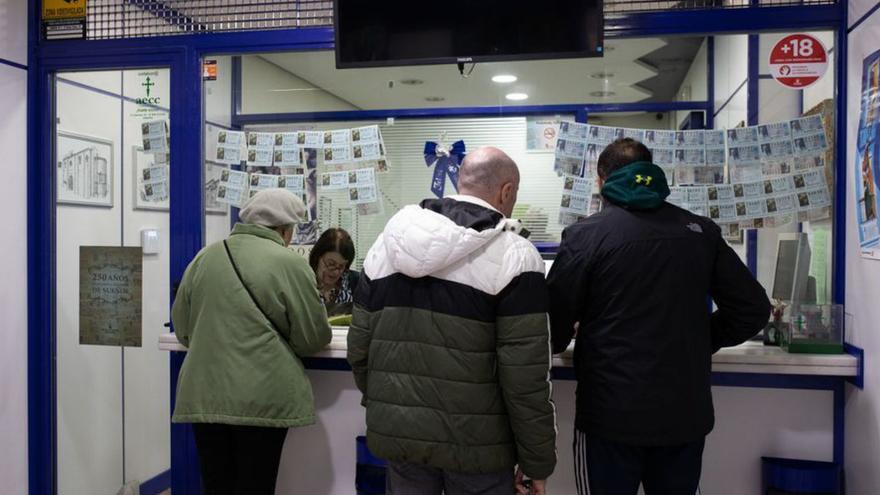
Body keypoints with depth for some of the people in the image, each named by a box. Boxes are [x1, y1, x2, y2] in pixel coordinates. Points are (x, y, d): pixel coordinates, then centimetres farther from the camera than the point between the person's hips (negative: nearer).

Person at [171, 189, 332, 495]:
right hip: (262, 398, -4)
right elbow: (313, 338, -2)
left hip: (203, 396, 5)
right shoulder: (289, 263, -6)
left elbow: (182, 327, 17)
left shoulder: (205, 257, 9)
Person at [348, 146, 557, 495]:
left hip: (397, 432, 5)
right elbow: (525, 377, -15)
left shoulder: (388, 243, 3)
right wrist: (537, 461, -4)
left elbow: (359, 346, 6)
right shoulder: (514, 256, -12)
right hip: (474, 442, -4)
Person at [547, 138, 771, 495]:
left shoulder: (585, 235, -9)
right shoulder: (701, 231, 3)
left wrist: (573, 335, 14)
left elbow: (553, 329, -8)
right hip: (686, 412, 4)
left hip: (611, 415, -4)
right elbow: (753, 309, 5)